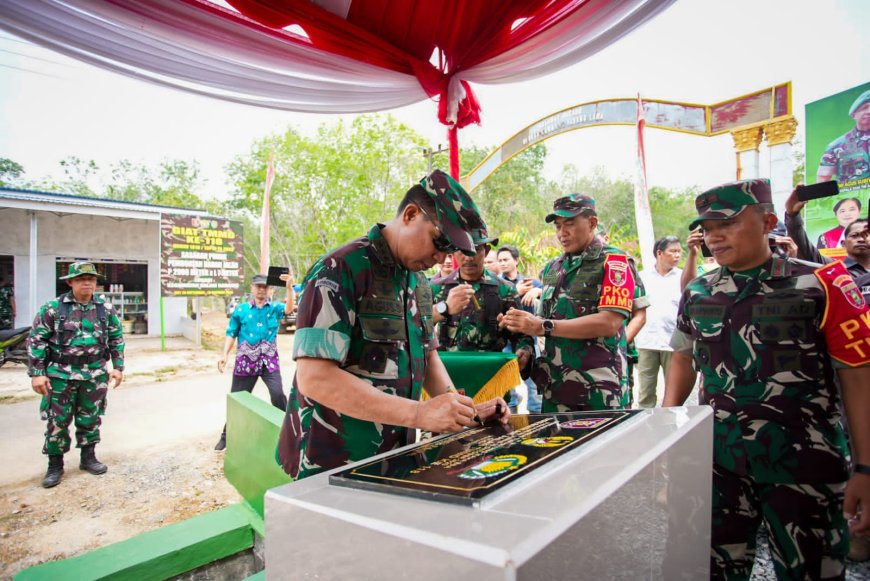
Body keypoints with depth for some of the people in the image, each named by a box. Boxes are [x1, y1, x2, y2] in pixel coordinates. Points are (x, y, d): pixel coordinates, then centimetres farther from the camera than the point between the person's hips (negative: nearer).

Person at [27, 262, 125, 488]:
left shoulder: (105, 308, 2)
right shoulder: (53, 308, -5)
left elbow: (117, 338, 9)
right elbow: (36, 340, -3)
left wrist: (118, 367, 4)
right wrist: (37, 373, -8)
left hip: (95, 374, 2)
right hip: (61, 374, -2)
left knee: (90, 419, 12)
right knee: (57, 421, 4)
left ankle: (88, 457, 27)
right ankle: (55, 466, 20)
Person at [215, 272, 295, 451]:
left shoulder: (275, 308, 1)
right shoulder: (241, 310, 4)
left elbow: (289, 308, -20)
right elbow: (231, 334, 6)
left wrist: (289, 287, -36)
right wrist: (224, 354, -4)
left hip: (269, 361, -1)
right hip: (245, 361, 1)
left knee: (278, 394, -16)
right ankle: (227, 436, 31)